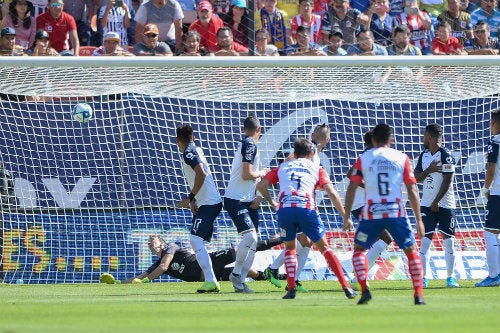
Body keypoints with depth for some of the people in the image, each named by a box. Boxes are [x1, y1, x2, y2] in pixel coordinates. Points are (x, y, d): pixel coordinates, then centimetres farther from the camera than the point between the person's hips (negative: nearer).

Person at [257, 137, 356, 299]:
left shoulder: (283, 166, 26)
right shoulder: (316, 169, 21)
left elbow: (261, 185, 17)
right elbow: (332, 193, 8)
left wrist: (272, 203, 29)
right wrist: (345, 217, 8)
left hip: (284, 209, 1)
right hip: (307, 209, -1)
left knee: (289, 248, 22)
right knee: (324, 247, 12)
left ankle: (291, 288, 5)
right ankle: (346, 287, 5)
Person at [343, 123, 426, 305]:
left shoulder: (363, 158, 7)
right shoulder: (402, 158, 7)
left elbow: (352, 187, 2)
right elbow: (412, 190, 4)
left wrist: (347, 215, 8)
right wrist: (418, 219, 8)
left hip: (371, 213, 0)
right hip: (396, 213, 0)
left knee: (359, 249, 17)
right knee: (411, 251, 13)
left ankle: (364, 289, -3)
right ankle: (418, 294, 2)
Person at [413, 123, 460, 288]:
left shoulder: (446, 157, -9)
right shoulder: (423, 156, 11)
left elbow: (447, 182, -13)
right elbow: (416, 178, 8)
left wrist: (436, 202, -14)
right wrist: (429, 170, -11)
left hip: (445, 205, -5)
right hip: (427, 204, 5)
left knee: (449, 241, -1)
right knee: (425, 240, -4)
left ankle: (450, 278, 7)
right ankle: (423, 278, -4)